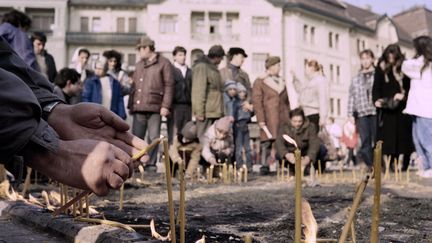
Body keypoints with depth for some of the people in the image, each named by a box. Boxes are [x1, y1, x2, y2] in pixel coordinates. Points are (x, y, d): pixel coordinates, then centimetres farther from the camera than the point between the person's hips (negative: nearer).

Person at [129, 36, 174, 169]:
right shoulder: (139, 65, 21)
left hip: (154, 108, -5)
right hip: (139, 108, 5)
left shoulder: (164, 63, 2)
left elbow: (169, 86, -4)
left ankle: (151, 164, 5)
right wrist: (131, 104, 14)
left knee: (153, 138, -1)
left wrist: (165, 106, -11)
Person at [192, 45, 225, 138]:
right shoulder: (201, 67, -11)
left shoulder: (212, 67, 19)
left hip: (215, 112, 10)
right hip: (206, 112, -10)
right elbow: (199, 91, -16)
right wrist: (199, 111, -19)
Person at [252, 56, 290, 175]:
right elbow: (257, 102, -6)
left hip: (283, 118, 5)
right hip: (268, 118, -5)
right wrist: (260, 119, -14)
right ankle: (264, 166, -9)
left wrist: (289, 118, 16)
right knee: (267, 141, -11)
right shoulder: (260, 82, 2)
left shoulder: (282, 82, 20)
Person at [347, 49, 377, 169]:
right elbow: (351, 96, 14)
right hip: (361, 113, 2)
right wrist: (350, 114, 7)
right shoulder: (356, 79, 17)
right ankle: (369, 167, 2)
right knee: (365, 141, -1)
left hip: (376, 112, -2)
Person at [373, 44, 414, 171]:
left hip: (402, 107, 0)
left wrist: (404, 94, -15)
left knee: (404, 134, 1)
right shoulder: (381, 68, 5)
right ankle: (392, 164, 1)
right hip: (386, 108, 0)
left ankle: (405, 164, 9)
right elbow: (376, 87, 4)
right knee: (389, 137, -3)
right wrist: (376, 100, -11)